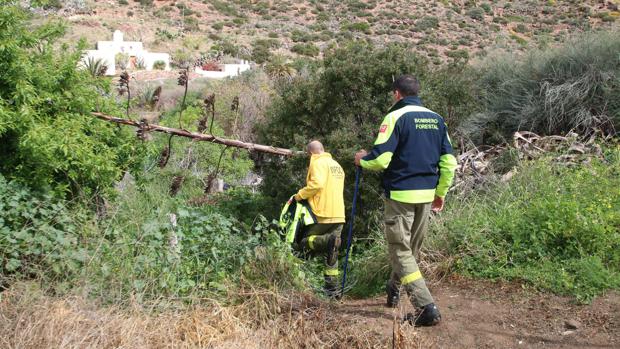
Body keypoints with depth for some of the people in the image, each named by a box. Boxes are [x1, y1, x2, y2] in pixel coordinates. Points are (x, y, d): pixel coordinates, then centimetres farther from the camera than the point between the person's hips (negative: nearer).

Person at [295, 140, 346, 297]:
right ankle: (332, 289, 6)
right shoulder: (337, 165, 21)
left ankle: (329, 241, -24)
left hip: (322, 214, -8)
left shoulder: (317, 163, -5)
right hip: (339, 215, 8)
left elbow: (317, 183, -21)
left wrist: (300, 195, -10)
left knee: (305, 242, 5)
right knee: (332, 255, 10)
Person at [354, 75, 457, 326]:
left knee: (400, 251, 0)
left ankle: (426, 307, -10)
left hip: (400, 194, -7)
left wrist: (362, 160, 4)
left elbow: (380, 159, -18)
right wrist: (441, 193, 18)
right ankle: (394, 289, 41)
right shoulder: (436, 119, 9)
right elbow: (449, 162, 8)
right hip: (427, 196, 7)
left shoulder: (396, 117, -10)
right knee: (411, 248, 20)